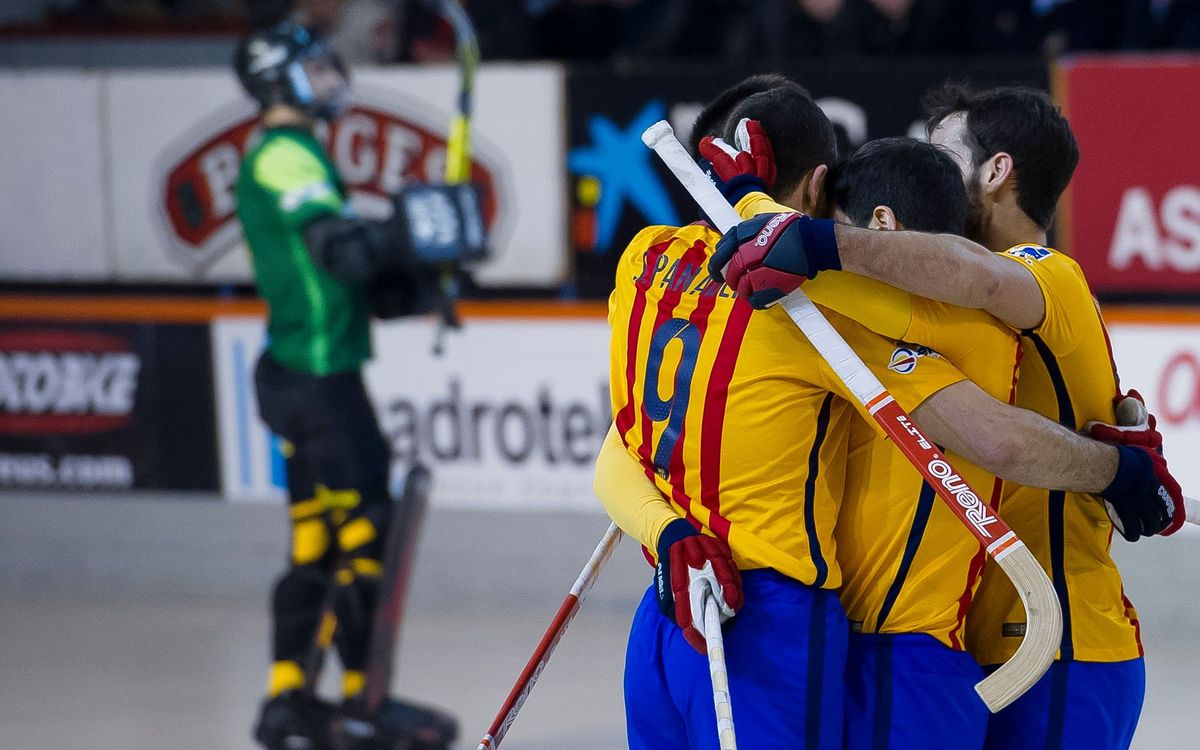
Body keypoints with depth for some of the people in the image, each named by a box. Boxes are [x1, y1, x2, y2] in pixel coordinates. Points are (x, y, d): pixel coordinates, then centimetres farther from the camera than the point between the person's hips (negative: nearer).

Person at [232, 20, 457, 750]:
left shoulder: (288, 157, 20)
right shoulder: (285, 156, -13)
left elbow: (345, 269, 18)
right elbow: (345, 249, -27)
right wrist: (410, 234, -15)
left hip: (310, 370, 10)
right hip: (316, 376, -10)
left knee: (318, 534, 12)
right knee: (365, 522, -7)